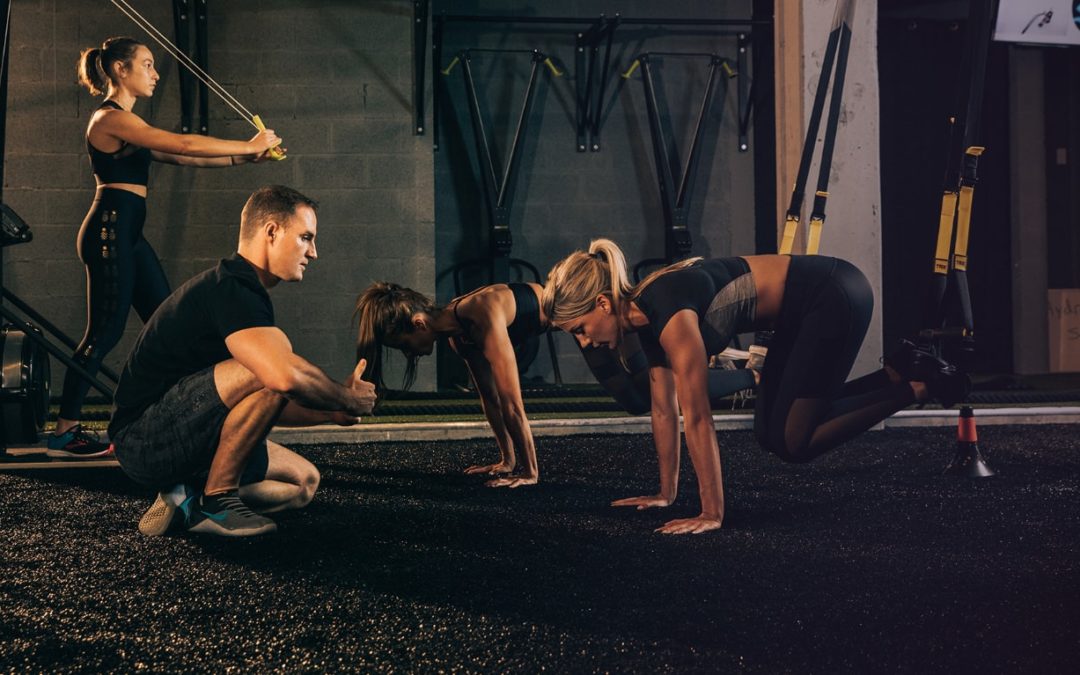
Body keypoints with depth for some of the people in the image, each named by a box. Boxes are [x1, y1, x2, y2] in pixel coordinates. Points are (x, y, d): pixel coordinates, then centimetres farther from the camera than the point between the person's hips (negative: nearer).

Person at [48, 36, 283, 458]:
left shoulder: (126, 123, 18)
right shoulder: (111, 118, -12)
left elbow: (179, 158, 15)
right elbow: (184, 145, -17)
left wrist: (246, 158, 10)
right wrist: (249, 146, -9)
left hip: (128, 235, 10)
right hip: (109, 231, -10)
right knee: (105, 332, -7)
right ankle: (63, 434, 0)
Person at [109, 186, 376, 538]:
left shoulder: (240, 291, 15)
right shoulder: (228, 289, -19)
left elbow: (264, 404, 19)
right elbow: (284, 377, -35)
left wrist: (333, 412, 5)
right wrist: (348, 399, -16)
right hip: (145, 439, -10)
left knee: (303, 482, 12)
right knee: (269, 368, -28)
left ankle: (188, 500, 5)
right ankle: (216, 500, -16)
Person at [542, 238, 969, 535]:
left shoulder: (668, 312, -26)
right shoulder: (645, 317, 0)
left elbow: (696, 418, -26)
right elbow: (663, 411, 9)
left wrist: (712, 514, -22)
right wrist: (666, 494, 13)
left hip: (835, 299, -9)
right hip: (807, 307, 9)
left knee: (792, 442, -5)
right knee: (770, 433, 11)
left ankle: (918, 386, 5)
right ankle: (899, 372, 17)